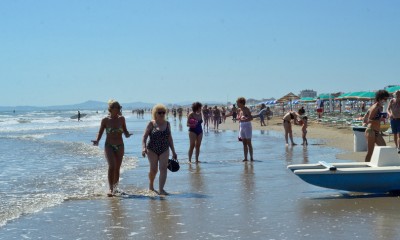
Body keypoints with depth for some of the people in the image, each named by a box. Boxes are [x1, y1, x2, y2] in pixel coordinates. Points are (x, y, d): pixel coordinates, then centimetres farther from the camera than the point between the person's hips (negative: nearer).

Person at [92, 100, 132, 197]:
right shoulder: (105, 120, -3)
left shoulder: (121, 119, 4)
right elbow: (100, 132, 1)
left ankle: (115, 188, 22)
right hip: (109, 146, -3)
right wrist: (97, 141, -17)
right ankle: (111, 189, -19)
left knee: (117, 168, 7)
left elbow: (125, 131, 10)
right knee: (112, 166, -19)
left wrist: (127, 134, -13)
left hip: (120, 146, 3)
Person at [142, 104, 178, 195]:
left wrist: (173, 152, 14)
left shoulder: (167, 124, 8)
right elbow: (144, 137, -7)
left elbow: (170, 139, 15)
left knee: (163, 168, -12)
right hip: (152, 150, -3)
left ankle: (161, 189, -17)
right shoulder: (151, 124, -3)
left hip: (164, 150, 3)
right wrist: (144, 148, -23)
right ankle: (151, 184, 27)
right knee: (154, 169, -3)